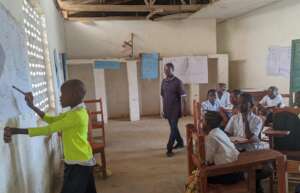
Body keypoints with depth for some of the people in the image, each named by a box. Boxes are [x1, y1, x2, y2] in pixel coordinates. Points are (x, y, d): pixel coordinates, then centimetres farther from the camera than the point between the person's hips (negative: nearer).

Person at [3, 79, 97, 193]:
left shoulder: (77, 115, -24)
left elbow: (48, 130, -25)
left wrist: (16, 131, -23)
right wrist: (32, 106, 7)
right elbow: (51, 119, 15)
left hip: (79, 164, -9)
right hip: (82, 161, 9)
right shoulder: (76, 112, 7)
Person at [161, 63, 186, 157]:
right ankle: (180, 142, 34)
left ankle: (169, 149, -2)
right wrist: (164, 109, 12)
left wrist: (182, 110, -13)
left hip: (175, 108, -6)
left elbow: (182, 97, -10)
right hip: (167, 109, 6)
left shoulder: (177, 81, -10)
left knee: (173, 128, -6)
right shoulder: (164, 81, 6)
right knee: (173, 127, 16)